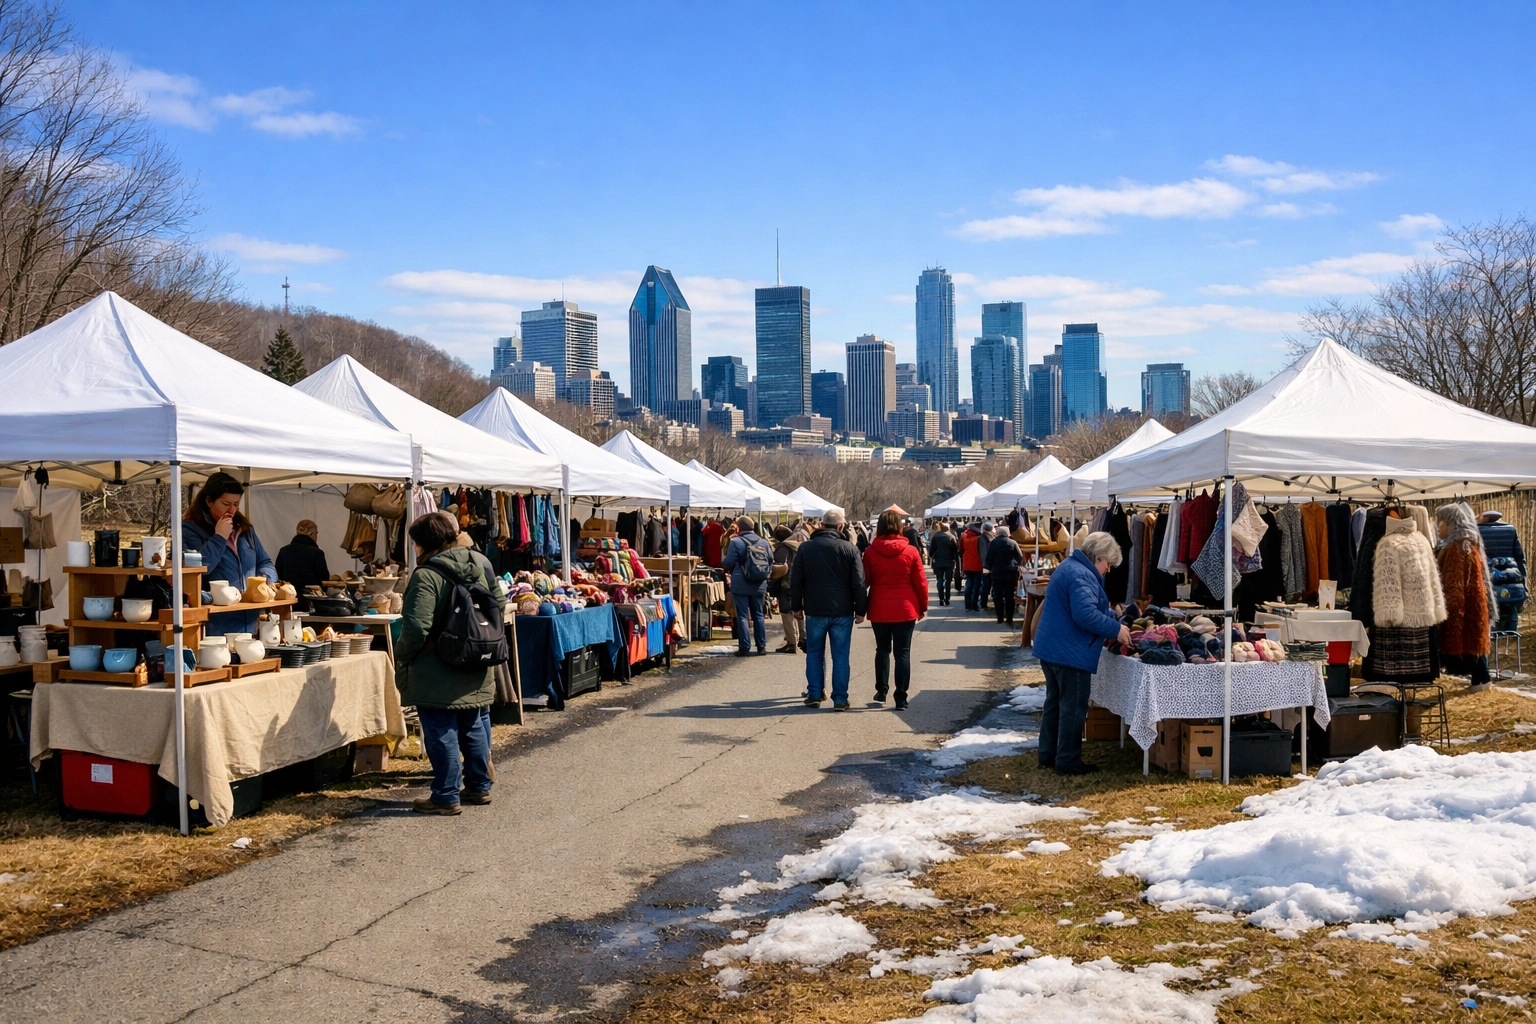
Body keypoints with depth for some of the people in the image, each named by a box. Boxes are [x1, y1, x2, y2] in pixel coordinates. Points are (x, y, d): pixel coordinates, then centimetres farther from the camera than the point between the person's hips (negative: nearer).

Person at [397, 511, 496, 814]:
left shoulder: (426, 576, -17)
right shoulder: (478, 567, 6)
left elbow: (416, 627, -23)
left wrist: (401, 656, -6)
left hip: (438, 675, -8)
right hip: (477, 673, 8)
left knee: (441, 733, 1)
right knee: (475, 728, 16)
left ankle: (446, 797, 6)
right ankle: (479, 786, 26)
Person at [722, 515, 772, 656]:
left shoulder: (736, 542, -10)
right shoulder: (764, 542, 5)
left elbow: (728, 563, -12)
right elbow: (771, 561, 10)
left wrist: (722, 563, 10)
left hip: (741, 586, -5)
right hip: (759, 586, 5)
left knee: (742, 616, 1)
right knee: (758, 615, 14)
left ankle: (744, 647, -1)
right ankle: (762, 646, 16)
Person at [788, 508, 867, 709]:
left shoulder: (805, 548, 1)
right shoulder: (850, 549, -5)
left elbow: (795, 581, 4)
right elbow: (859, 583, -5)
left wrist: (797, 606, 12)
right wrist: (860, 609, 3)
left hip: (815, 610, 1)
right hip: (842, 611, -1)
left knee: (814, 652, 14)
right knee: (840, 655, 4)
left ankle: (814, 694, 14)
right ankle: (840, 699, 5)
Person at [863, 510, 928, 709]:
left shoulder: (870, 552, -4)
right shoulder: (910, 551, -5)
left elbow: (865, 580, 2)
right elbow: (920, 582, -2)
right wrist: (923, 606, 9)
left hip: (879, 610, 1)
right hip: (905, 609, -1)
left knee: (882, 649, 18)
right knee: (902, 652, 3)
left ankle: (881, 691, 17)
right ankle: (901, 697, 1)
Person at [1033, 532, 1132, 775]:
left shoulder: (1069, 567, 15)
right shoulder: (1082, 575, -20)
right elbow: (1085, 614, -30)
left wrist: (1112, 622, 13)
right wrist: (1116, 630, -19)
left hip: (1052, 647, 11)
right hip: (1070, 652, -11)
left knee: (1055, 702, 17)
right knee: (1073, 708, -1)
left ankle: (1048, 755, 25)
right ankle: (1068, 762, 6)